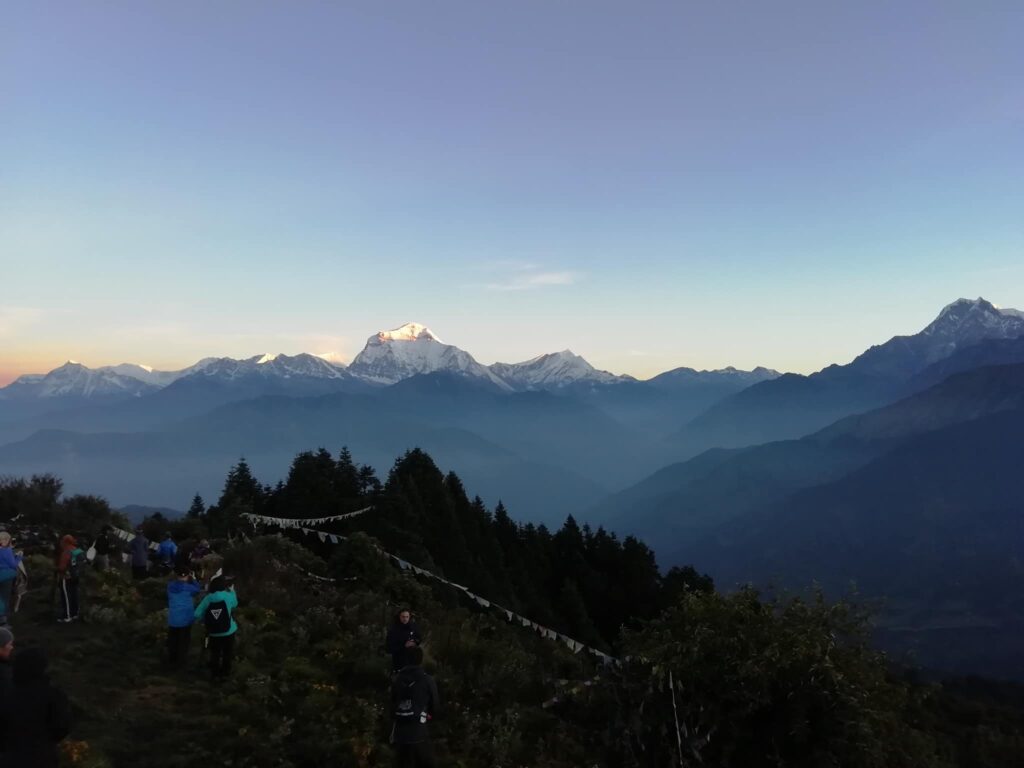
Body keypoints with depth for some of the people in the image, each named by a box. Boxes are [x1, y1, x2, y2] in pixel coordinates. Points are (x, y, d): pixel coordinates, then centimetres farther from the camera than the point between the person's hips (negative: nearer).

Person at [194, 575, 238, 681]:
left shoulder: (207, 599, -10)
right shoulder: (229, 596, -14)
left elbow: (197, 615, -11)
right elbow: (234, 605, 9)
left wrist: (206, 620, 8)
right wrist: (232, 591, 21)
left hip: (213, 634, 1)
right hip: (228, 632, -1)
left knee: (214, 655, 15)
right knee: (227, 654, 18)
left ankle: (215, 675, 20)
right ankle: (225, 673, 33)